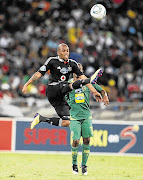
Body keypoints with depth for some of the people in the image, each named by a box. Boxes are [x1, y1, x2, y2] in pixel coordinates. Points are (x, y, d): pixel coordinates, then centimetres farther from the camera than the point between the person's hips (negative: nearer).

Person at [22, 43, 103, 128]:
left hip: (61, 96, 5)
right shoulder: (52, 61, -2)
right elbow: (39, 73, -3)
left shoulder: (72, 64, 10)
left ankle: (41, 118, 9)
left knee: (66, 123, -5)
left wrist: (94, 91, -5)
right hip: (52, 90, -5)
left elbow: (82, 77, 3)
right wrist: (27, 84, -10)